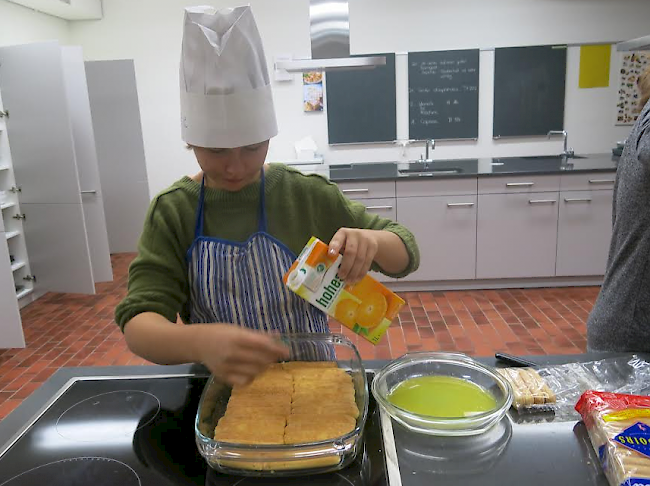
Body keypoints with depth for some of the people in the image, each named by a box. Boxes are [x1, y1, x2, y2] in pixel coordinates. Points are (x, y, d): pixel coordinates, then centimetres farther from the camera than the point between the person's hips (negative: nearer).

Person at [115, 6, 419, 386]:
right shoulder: (171, 211, -6)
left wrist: (370, 241, -25)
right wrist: (200, 342, -35)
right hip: (218, 386, 0)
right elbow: (139, 324, -13)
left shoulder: (306, 195, -7)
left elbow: (407, 253, -1)